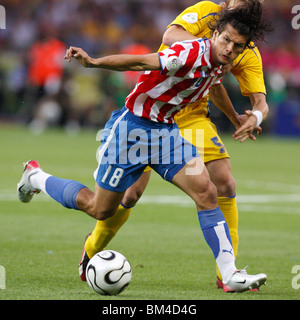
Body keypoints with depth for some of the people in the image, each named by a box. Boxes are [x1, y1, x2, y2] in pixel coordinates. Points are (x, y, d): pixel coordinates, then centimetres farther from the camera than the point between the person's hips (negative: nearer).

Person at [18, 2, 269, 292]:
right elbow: (139, 62, -34)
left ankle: (229, 274, -11)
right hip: (133, 127, -7)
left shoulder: (219, 63, 1)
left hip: (166, 130, 7)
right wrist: (93, 62, -48)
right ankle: (36, 177, 31)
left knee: (205, 191, -12)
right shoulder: (193, 53, -26)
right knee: (100, 209, 7)